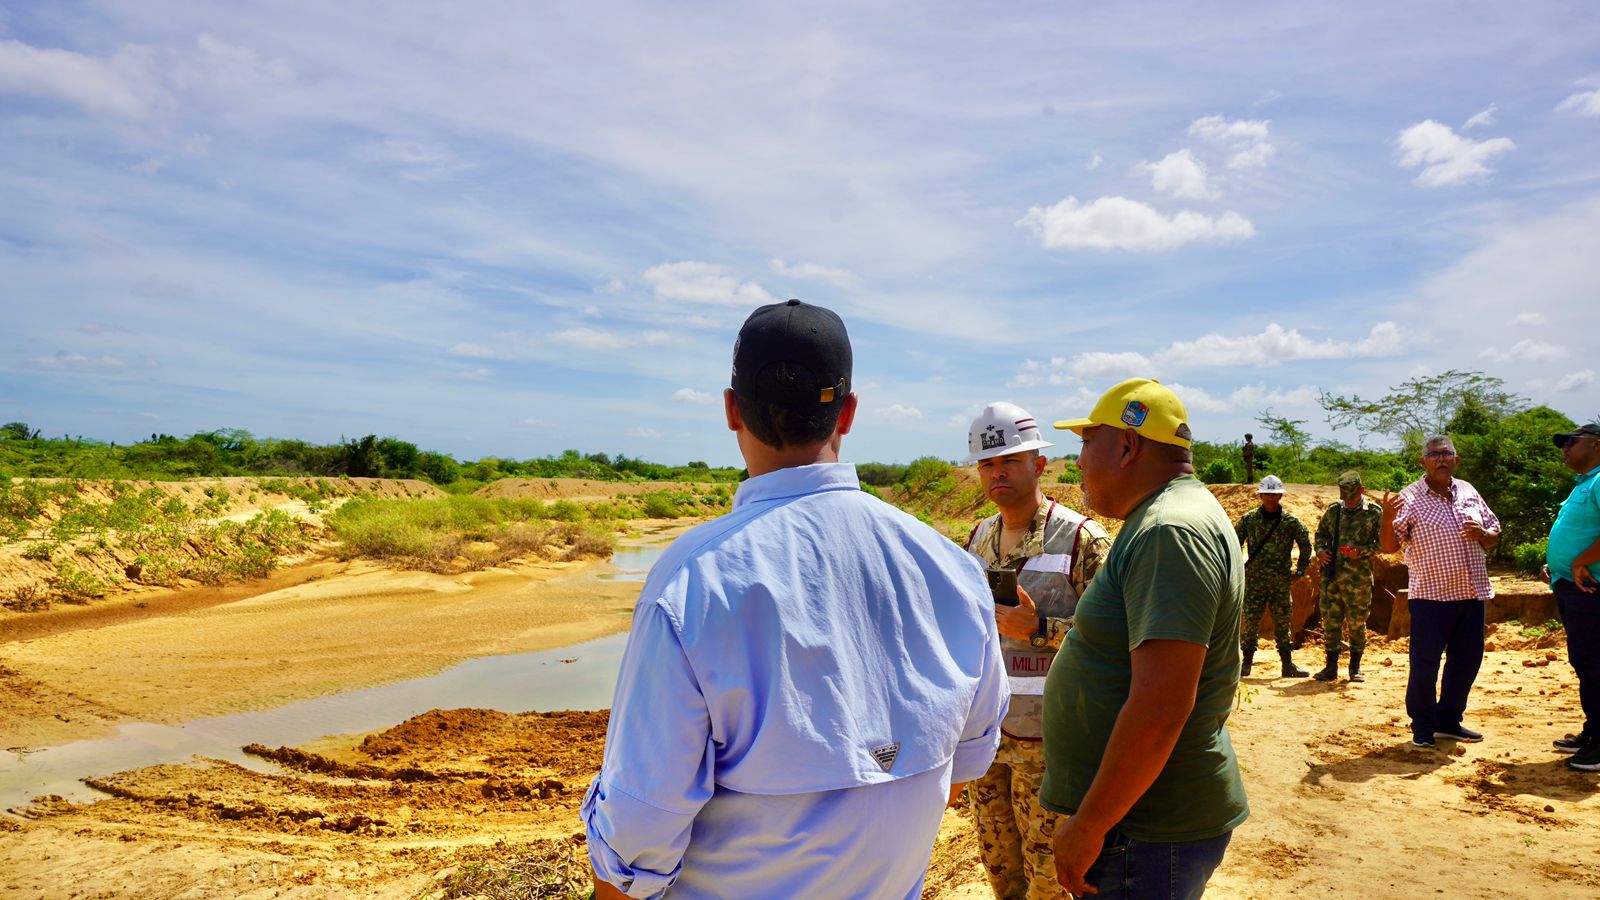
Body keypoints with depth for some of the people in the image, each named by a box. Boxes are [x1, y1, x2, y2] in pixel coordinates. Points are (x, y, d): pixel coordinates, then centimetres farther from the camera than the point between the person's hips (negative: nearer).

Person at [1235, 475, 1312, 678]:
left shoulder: (1291, 521, 0)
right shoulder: (1249, 519, 1)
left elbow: (1306, 546, 10)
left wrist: (1300, 571, 7)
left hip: (1281, 580, 0)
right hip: (1254, 579, 0)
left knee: (1282, 622, 7)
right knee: (1251, 620, 0)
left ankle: (1287, 663, 15)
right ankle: (1246, 663, 9)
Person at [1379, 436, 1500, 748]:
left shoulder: (1469, 492, 9)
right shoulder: (1410, 499, -6)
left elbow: (1494, 536, 18)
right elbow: (1390, 546, -10)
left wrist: (1482, 533, -5)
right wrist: (1387, 518, -29)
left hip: (1472, 594, 5)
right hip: (1430, 596, -5)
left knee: (1467, 661, 13)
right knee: (1425, 664, -1)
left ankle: (1449, 721, 29)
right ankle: (1422, 726, 14)